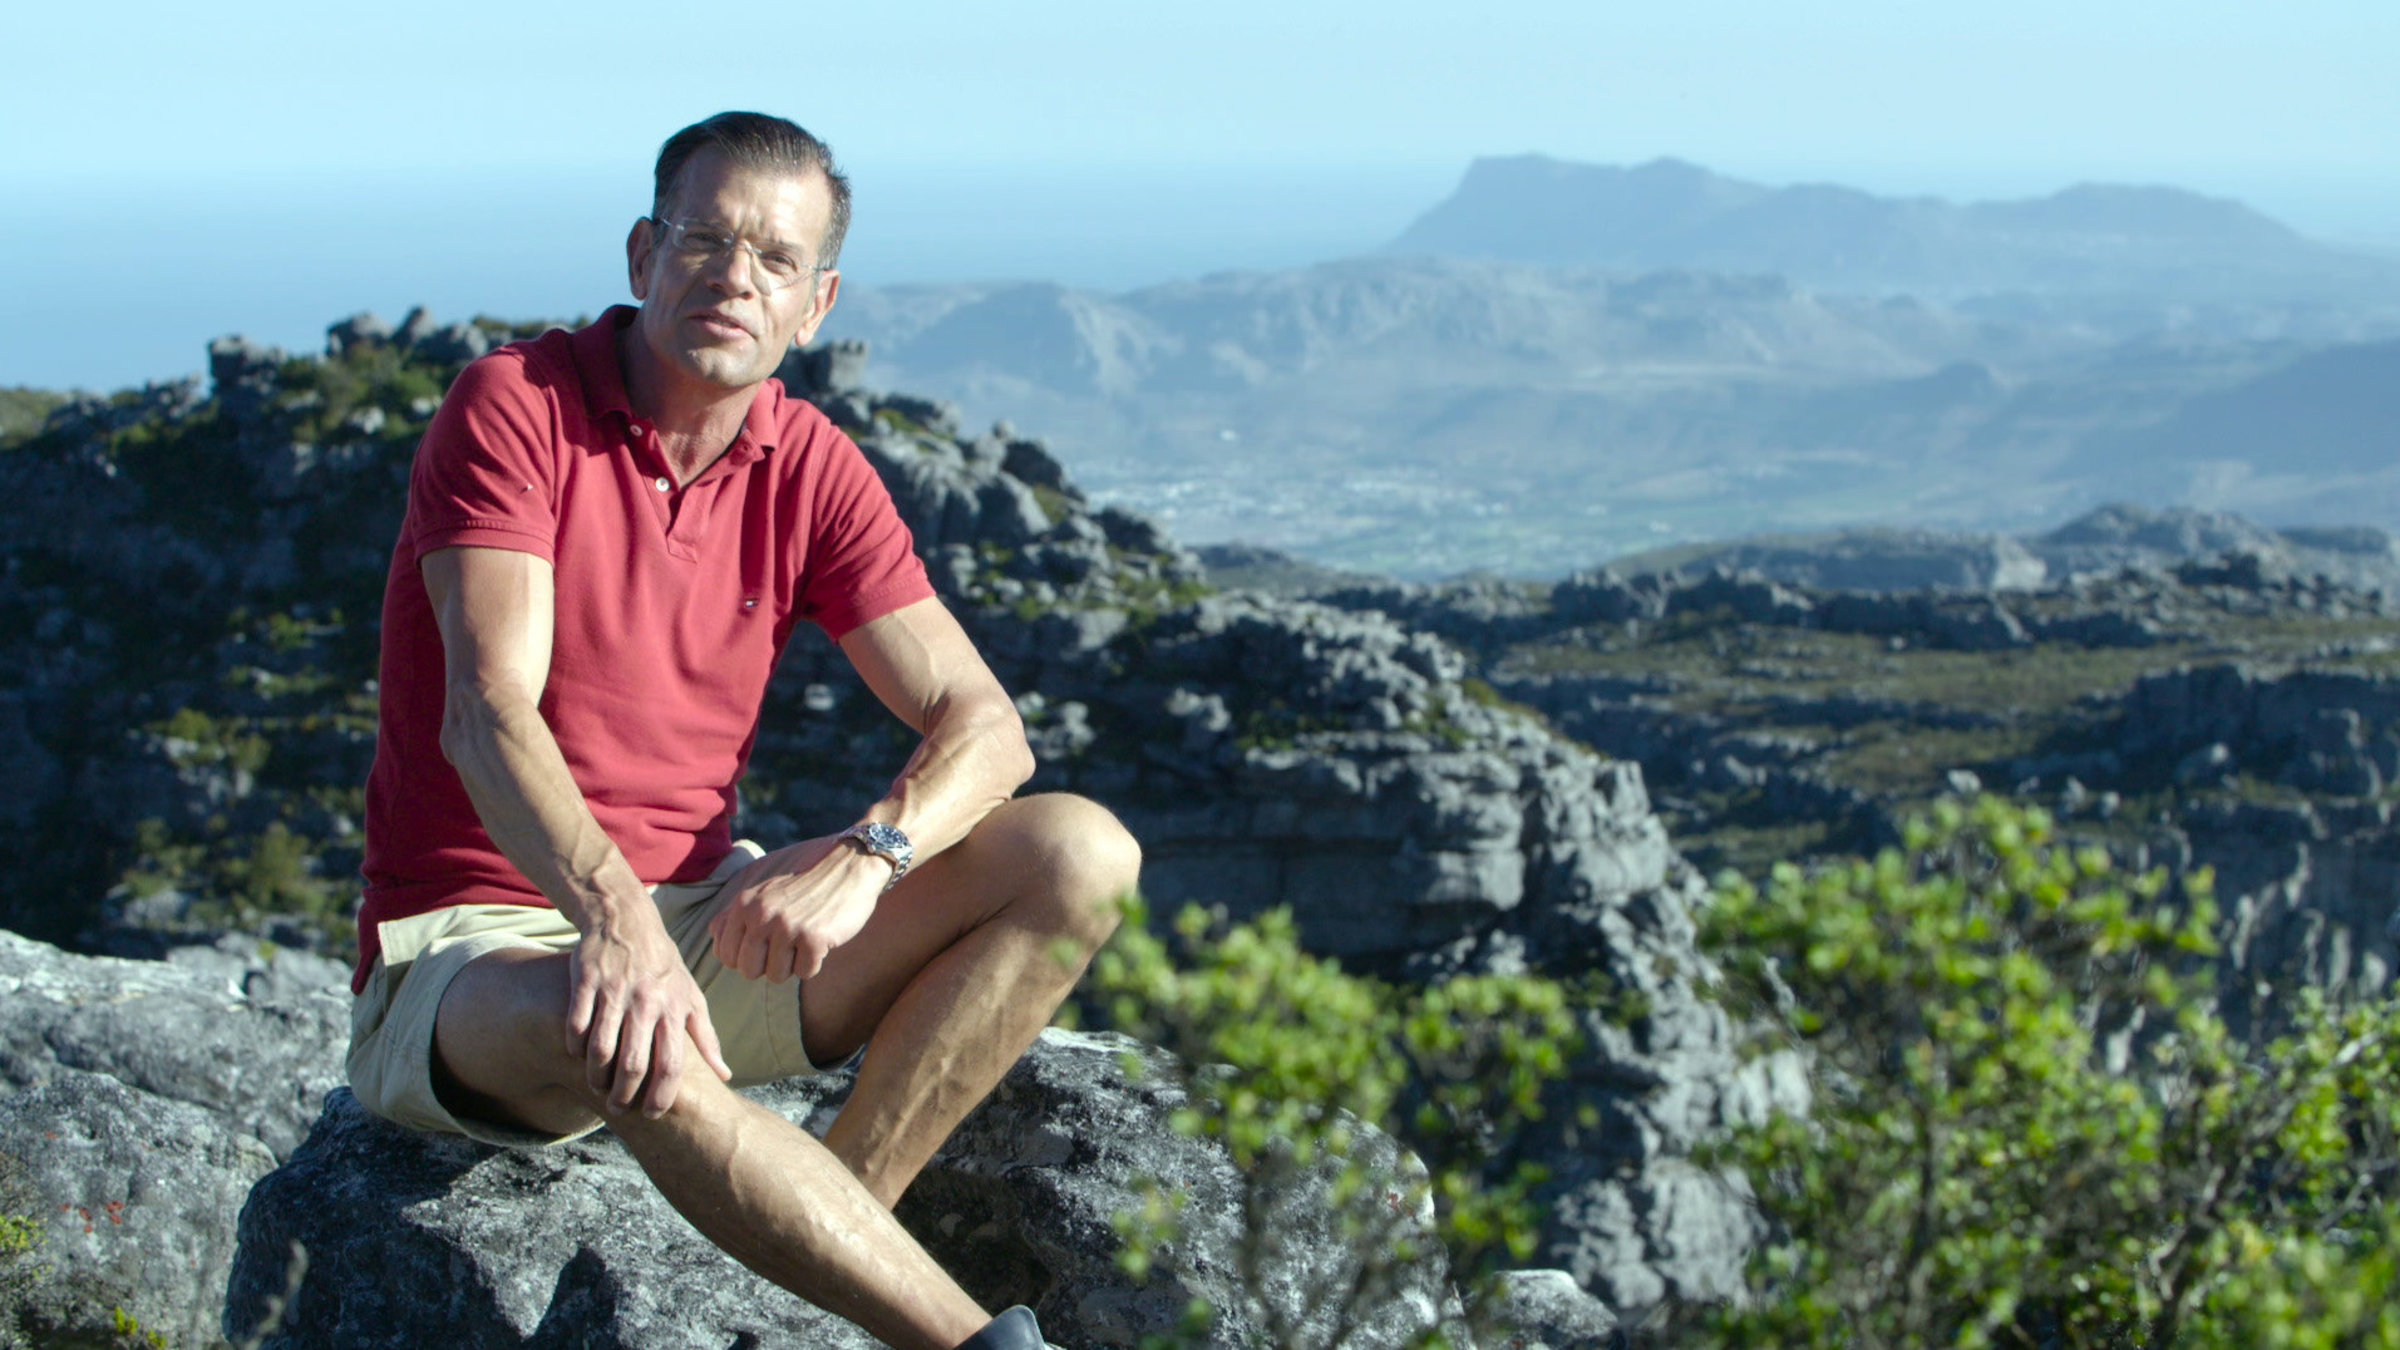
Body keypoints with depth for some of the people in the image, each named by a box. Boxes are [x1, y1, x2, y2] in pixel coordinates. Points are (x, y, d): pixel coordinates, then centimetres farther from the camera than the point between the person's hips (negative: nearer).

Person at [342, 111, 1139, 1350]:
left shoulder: (813, 474, 4)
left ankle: (824, 1245, -20)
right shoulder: (513, 408, -11)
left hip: (710, 918, 6)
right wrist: (609, 912, -43)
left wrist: (868, 853, -25)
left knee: (1081, 855, -11)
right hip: (478, 954, -6)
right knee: (627, 1041, -42)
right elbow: (489, 711, -24)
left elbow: (982, 726, -2)